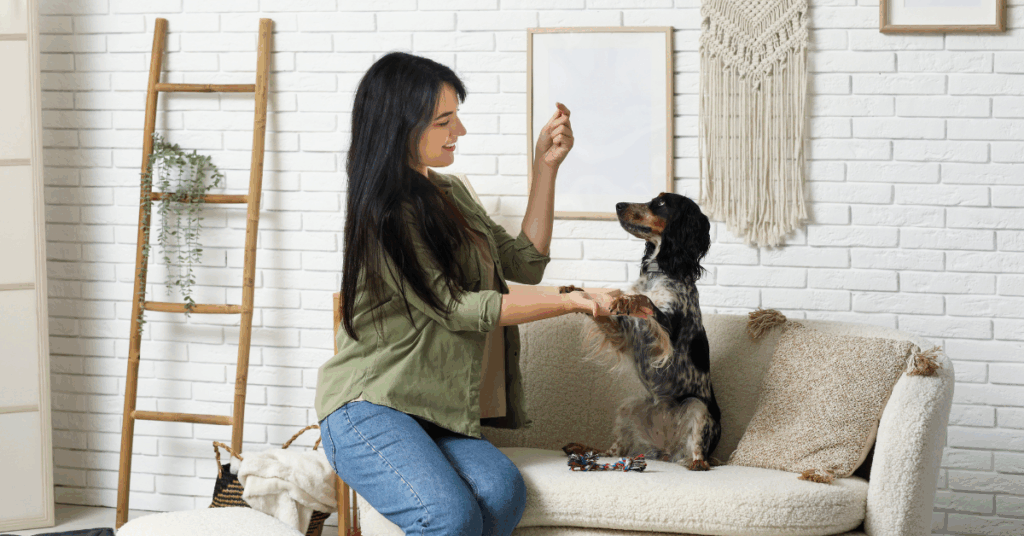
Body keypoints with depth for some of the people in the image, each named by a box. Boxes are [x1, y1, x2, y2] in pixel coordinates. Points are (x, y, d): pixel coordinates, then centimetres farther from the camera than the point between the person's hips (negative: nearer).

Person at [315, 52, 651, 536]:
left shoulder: (450, 194, 17)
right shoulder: (383, 215, -12)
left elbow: (525, 263, 18)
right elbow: (458, 309, -15)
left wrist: (546, 168, 9)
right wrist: (573, 301, -17)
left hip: (435, 414, 7)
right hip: (368, 410, -7)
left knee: (501, 490, -26)